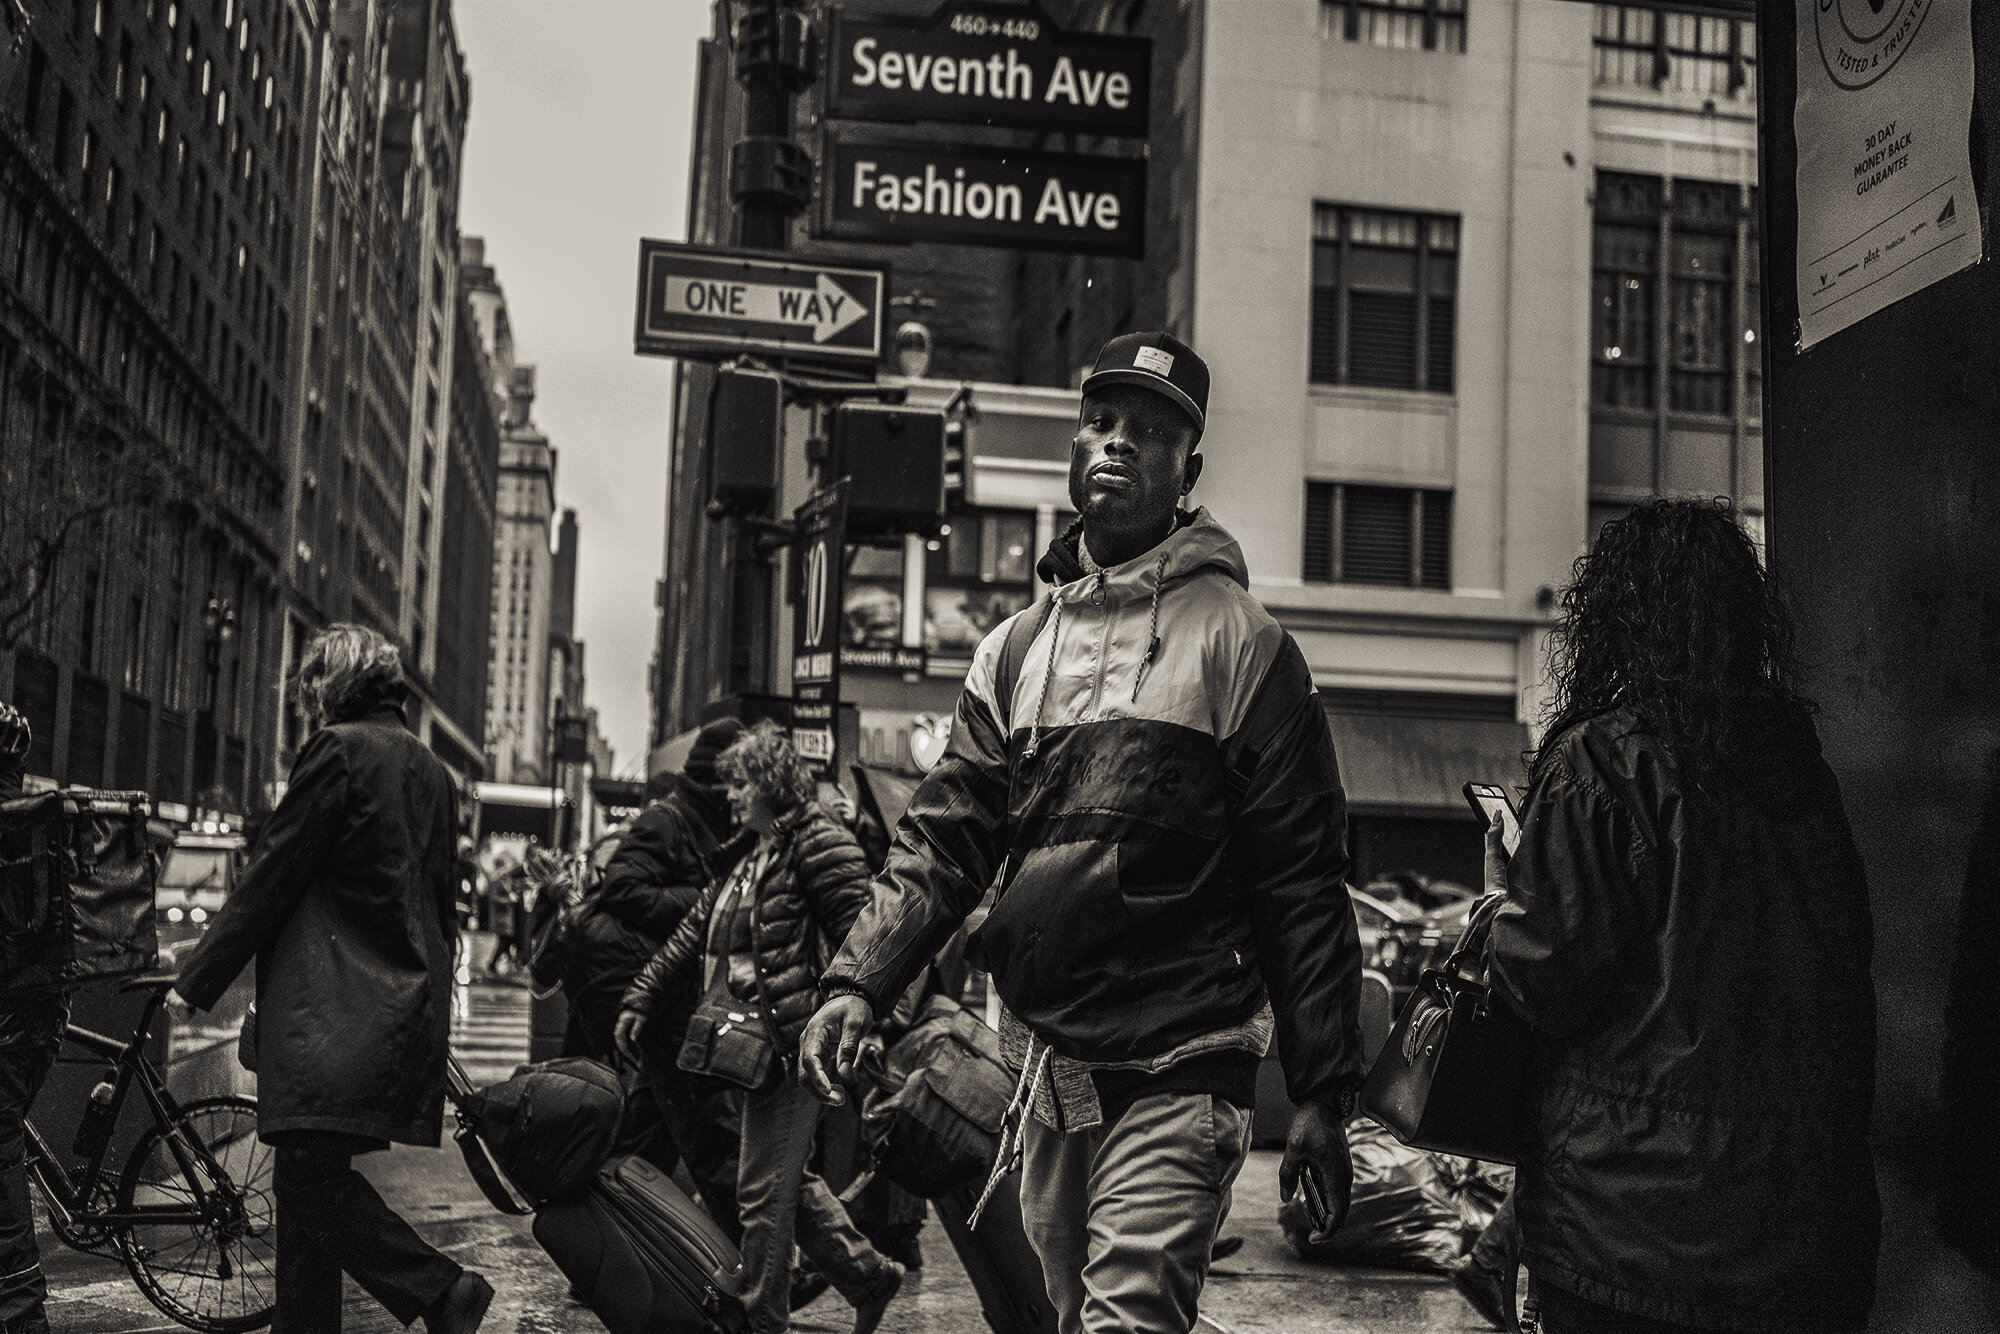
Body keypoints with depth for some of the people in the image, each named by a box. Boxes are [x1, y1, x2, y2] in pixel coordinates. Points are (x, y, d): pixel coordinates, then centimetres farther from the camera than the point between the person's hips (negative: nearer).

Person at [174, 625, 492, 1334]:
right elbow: (440, 898, 22)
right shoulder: (433, 770, 19)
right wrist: (430, 997, 28)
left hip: (334, 1011, -9)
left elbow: (271, 875, -8)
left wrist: (195, 980, -1)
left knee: (311, 1174, -11)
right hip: (409, 1002, 9)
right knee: (310, 1184, 11)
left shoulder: (338, 748, -6)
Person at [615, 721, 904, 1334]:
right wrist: (642, 1000, 18)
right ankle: (868, 1273, 28)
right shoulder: (745, 855, 18)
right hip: (753, 1042, 9)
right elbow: (694, 934, 22)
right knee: (787, 1180, 15)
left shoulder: (818, 843, -9)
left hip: (795, 1040, -9)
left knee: (764, 1191, -3)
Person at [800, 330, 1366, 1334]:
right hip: (1045, 1064, 5)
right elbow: (943, 841, 6)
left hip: (1179, 1071, -5)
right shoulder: (1015, 650, 11)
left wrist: (1322, 1095, -8)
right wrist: (859, 980, -10)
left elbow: (1302, 884, -6)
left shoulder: (1240, 645, -5)